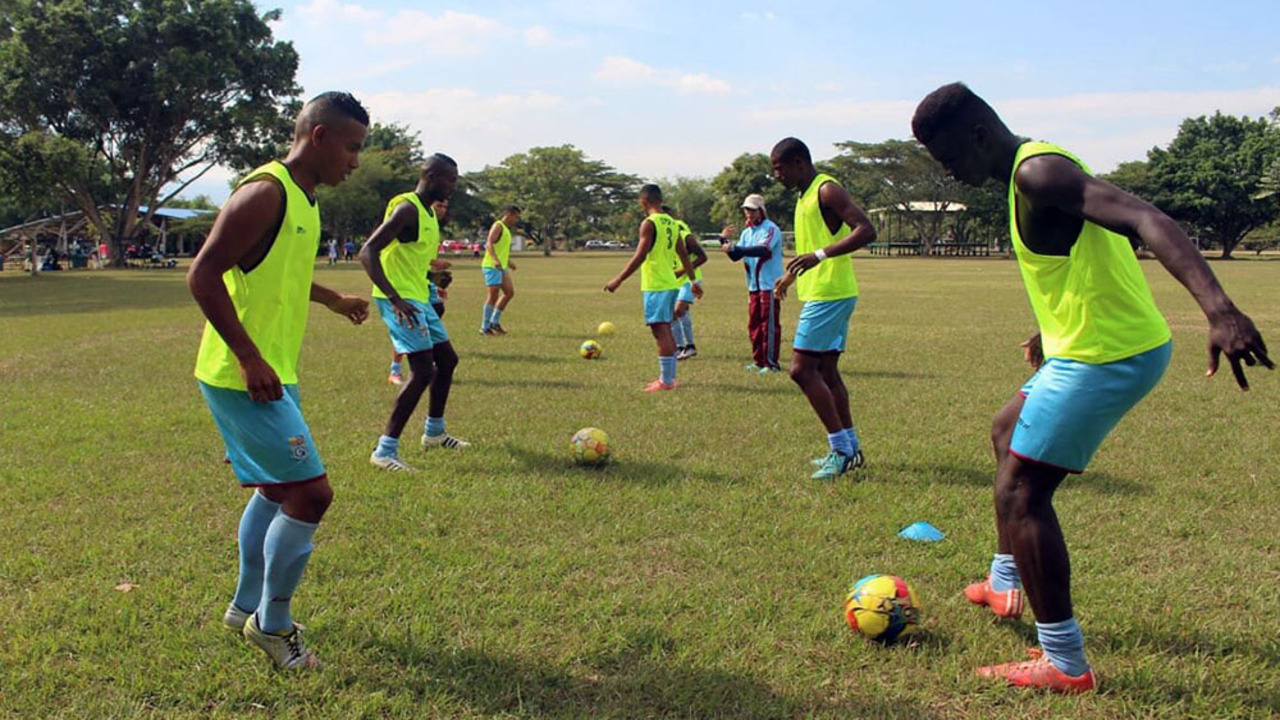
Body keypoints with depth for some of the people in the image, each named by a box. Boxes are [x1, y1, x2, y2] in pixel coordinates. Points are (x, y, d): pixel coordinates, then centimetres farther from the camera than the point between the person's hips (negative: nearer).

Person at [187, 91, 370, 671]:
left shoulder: (302, 198, 13)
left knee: (277, 488, 21)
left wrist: (332, 300, 38)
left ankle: (247, 606, 37)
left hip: (270, 374, 11)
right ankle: (272, 624, 8)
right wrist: (250, 359, -26)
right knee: (310, 494, -9)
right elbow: (203, 275, -23)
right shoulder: (266, 192, -17)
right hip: (244, 378, -11)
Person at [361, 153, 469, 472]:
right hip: (400, 299, -10)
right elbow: (367, 252, -24)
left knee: (447, 360, 18)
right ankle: (385, 451, -12)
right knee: (423, 370, -17)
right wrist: (396, 298, -31)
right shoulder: (407, 209, -16)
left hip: (418, 298, 10)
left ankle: (434, 433, 33)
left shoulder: (429, 212, 15)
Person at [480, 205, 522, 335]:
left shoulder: (506, 229, 20)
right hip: (492, 266, -10)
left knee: (510, 292, 5)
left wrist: (509, 262, 38)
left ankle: (494, 322, 13)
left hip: (502, 267, 10)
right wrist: (495, 260, -37)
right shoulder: (498, 226, -10)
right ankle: (485, 328, -1)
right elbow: (489, 243, -23)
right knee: (493, 296, -8)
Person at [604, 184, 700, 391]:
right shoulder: (672, 223, 12)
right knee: (666, 330, 15)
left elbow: (640, 256, -18)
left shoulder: (649, 223, -12)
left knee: (660, 331, -6)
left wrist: (618, 280, -15)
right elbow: (684, 255, 17)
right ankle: (669, 377, 20)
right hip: (671, 283, 8)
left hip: (655, 286, -8)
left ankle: (665, 380, -5)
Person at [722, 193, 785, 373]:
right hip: (753, 285, 8)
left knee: (769, 324, -6)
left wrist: (735, 248, -31)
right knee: (754, 324, 10)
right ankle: (759, 361, 18)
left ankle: (771, 363, -3)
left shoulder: (770, 229, -10)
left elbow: (763, 250, -27)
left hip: (769, 284, -8)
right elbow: (736, 256, 12)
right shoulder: (746, 232, 16)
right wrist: (724, 241, -4)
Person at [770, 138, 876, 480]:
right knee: (826, 371, 12)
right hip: (822, 294, 10)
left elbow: (866, 231, -23)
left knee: (802, 369, -11)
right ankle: (849, 448, 18)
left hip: (829, 294, -10)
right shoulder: (806, 195, 18)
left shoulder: (827, 190, -13)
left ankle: (842, 449, -7)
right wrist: (792, 275, 30)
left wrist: (819, 256, -31)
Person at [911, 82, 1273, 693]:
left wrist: (1220, 310, -46)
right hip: (1092, 346, 11)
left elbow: (1145, 219, -33)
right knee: (1008, 432, 28)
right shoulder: (1032, 169, 12)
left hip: (1103, 357, -11)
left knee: (1020, 491, -8)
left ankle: (1066, 665, -2)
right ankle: (1007, 585, 41)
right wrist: (1054, 331, 38)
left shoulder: (1038, 172, -20)